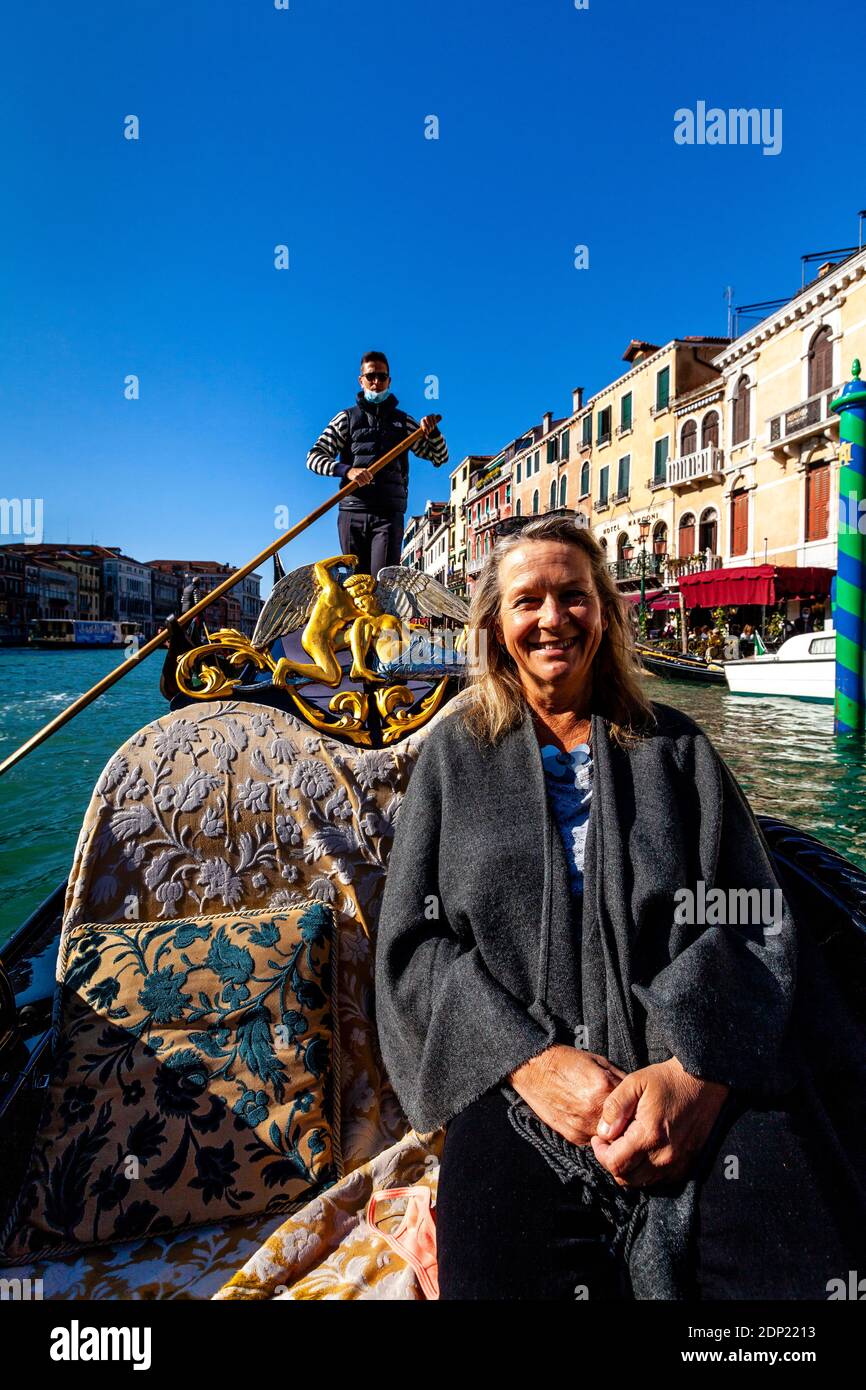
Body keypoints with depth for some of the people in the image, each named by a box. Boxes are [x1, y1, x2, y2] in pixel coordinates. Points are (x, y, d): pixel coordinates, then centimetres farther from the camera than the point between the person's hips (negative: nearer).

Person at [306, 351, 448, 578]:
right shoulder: (347, 418, 14)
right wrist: (347, 470, -16)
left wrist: (432, 431, -2)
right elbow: (314, 457, 4)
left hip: (389, 513, 0)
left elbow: (439, 457, 20)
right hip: (352, 511, 1)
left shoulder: (403, 421, 19)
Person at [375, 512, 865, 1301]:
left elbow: (755, 920, 4)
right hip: (518, 1081, 0)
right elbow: (412, 939, 4)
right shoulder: (454, 756, 10)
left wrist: (698, 1071, -14)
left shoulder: (673, 747, 12)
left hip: (704, 1080, 1)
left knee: (788, 1267, -25)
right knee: (505, 1270, -26)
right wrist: (529, 1059, -11)